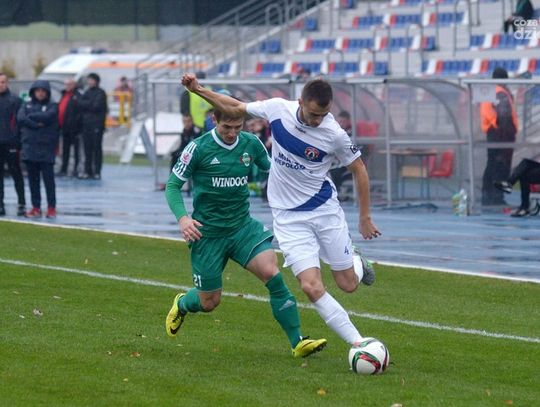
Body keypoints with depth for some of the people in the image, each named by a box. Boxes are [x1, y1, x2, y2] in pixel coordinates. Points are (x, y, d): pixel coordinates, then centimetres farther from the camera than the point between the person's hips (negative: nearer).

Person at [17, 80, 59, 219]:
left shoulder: (52, 106, 3)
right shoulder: (27, 106, 11)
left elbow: (47, 117, -16)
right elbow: (20, 119, -6)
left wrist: (31, 117, -6)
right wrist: (37, 124, -15)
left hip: (46, 149, -3)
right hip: (29, 147, 3)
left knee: (48, 178, -3)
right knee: (33, 179, 6)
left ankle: (51, 207, 2)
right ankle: (36, 207, 10)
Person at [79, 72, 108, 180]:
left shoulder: (101, 93, -3)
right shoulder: (87, 92, 17)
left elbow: (96, 106, -13)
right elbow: (80, 104, 10)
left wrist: (85, 104, -5)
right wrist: (90, 104, -6)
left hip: (97, 124, -6)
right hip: (86, 124, 6)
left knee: (97, 149, -4)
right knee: (87, 149, 5)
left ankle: (97, 172, -3)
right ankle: (88, 171, 8)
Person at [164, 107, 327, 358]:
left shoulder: (251, 144, -2)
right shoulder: (198, 148, -12)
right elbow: (173, 186, -7)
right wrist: (182, 218, -24)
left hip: (243, 227, 3)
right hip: (207, 233, -3)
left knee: (272, 274, -21)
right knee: (209, 303, 7)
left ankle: (298, 342, -18)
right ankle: (181, 304, 45)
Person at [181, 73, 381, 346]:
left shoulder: (334, 134, -17)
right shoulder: (277, 109, -12)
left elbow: (359, 170, -1)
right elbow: (236, 109, 7)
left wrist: (365, 217, 3)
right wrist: (198, 89, 2)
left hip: (325, 210, -1)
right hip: (288, 218, 1)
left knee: (348, 285, 7)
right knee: (312, 287, -15)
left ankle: (357, 264, 45)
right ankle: (358, 343, -7)